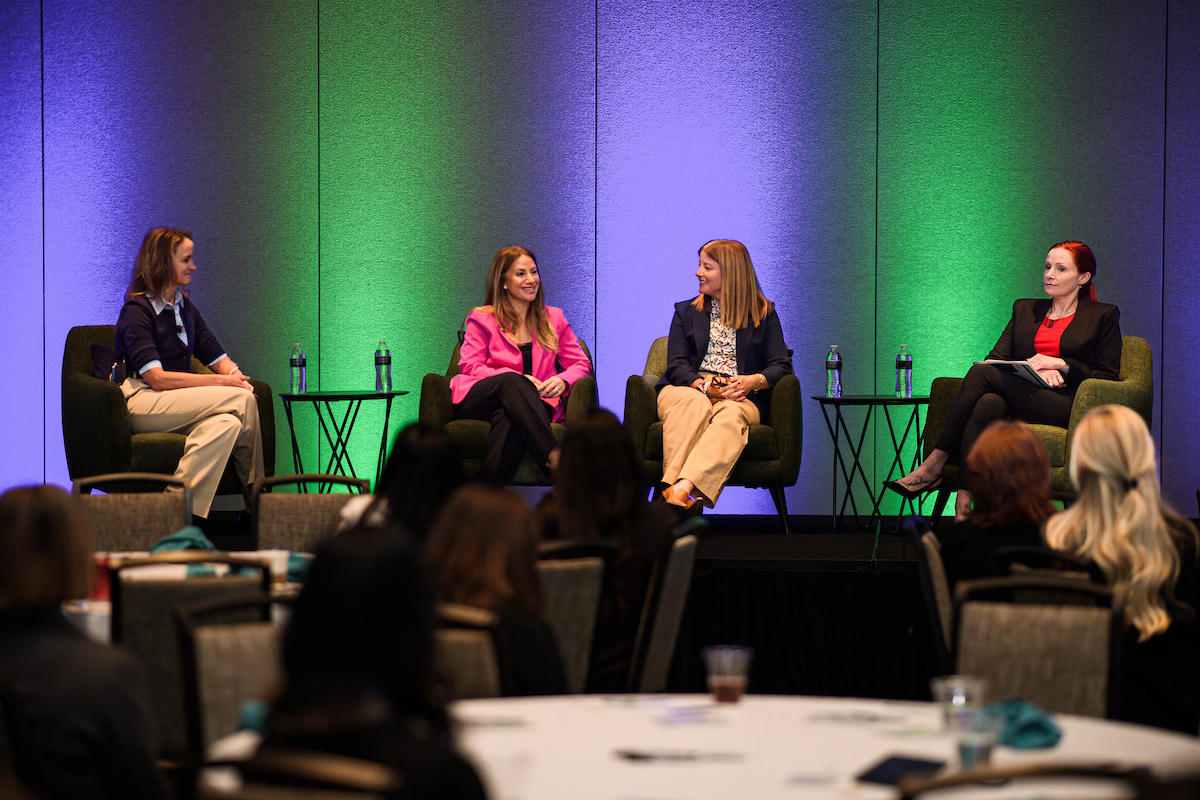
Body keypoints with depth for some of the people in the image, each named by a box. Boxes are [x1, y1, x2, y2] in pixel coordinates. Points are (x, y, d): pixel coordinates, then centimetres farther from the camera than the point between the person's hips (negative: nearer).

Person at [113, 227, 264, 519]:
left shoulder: (185, 307, 18)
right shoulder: (137, 310, -6)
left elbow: (220, 360, 14)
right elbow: (157, 378, -17)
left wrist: (236, 376, -11)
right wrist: (221, 382, -19)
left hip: (178, 404, 7)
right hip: (140, 403, -7)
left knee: (228, 423, -27)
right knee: (242, 400, -25)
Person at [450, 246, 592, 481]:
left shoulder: (553, 319, 23)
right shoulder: (482, 319, 15)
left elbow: (581, 364, 19)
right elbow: (470, 367, 2)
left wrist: (563, 381, -7)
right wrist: (517, 380, -14)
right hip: (477, 403, -1)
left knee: (510, 417, -38)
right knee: (511, 382, -37)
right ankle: (553, 457, -53)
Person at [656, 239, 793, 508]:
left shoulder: (763, 313, 18)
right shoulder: (686, 312, 22)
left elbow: (781, 365, 7)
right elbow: (676, 367, 9)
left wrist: (753, 381, -15)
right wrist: (704, 386, -13)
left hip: (740, 397, -1)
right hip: (687, 388, 1)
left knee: (731, 413, -39)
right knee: (695, 404, -38)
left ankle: (681, 488, -59)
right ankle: (675, 491, -57)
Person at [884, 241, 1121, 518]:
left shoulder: (1103, 316, 14)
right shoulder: (1024, 309, 27)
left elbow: (1108, 376, 6)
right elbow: (996, 358, 15)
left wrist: (1060, 364, -7)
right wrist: (1031, 368, -5)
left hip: (1066, 406, -4)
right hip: (1020, 398, 4)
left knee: (981, 373, -26)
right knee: (988, 404, -36)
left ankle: (935, 464, -30)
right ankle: (964, 501, -46)